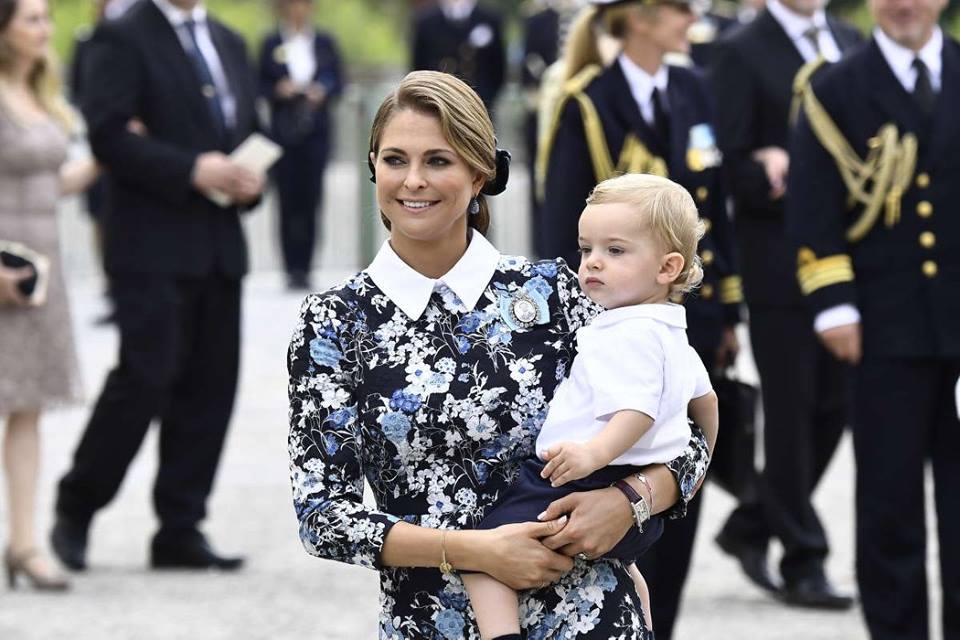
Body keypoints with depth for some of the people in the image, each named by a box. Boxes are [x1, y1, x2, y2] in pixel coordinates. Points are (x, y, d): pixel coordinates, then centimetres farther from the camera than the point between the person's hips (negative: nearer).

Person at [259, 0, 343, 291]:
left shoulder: (324, 43, 10)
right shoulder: (272, 45, 6)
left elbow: (338, 80, 9)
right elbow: (260, 86, 5)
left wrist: (323, 91, -11)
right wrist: (278, 90, -15)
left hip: (316, 129, 1)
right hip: (283, 131, -1)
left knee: (310, 198, -5)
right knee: (288, 200, -4)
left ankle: (304, 267, 0)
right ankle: (293, 269, 0)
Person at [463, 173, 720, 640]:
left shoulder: (629, 335, -17)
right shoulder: (674, 336, 15)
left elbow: (636, 410, -29)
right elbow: (705, 399, 29)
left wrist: (595, 453, -45)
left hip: (594, 490, -11)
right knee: (618, 560, 42)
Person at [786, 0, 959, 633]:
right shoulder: (836, 91, 3)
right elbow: (813, 207, -1)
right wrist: (834, 306, -9)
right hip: (888, 321, -1)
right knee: (891, 493, 3)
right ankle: (897, 626, 11)